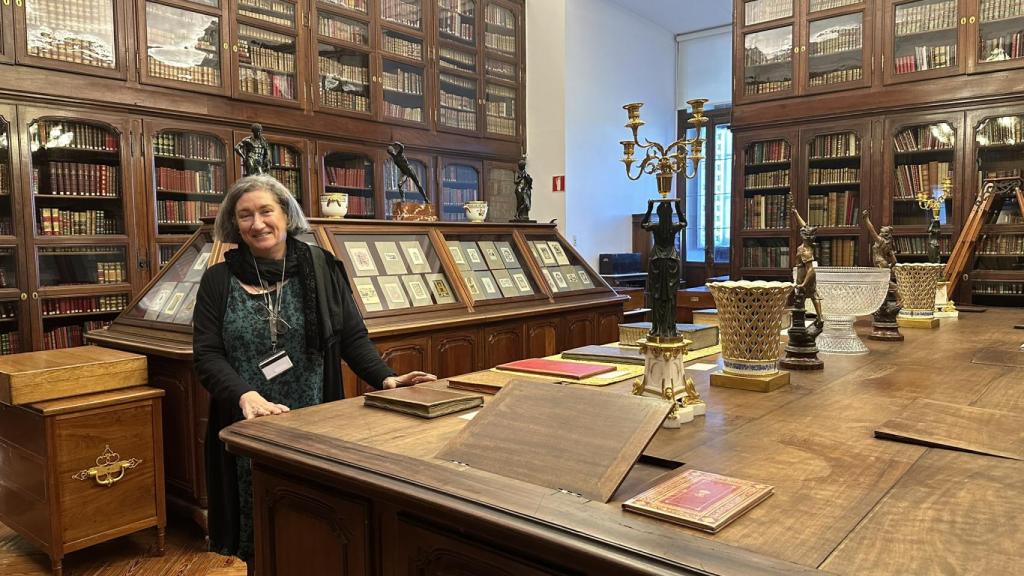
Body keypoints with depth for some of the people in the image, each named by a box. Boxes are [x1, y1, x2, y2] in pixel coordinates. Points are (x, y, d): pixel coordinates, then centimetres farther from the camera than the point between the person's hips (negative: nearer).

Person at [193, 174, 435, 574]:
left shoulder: (321, 269, 1)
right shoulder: (219, 280, 2)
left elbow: (353, 336, 1)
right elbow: (207, 355, -4)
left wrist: (385, 379, -15)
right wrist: (245, 395, -22)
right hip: (248, 429, 0)